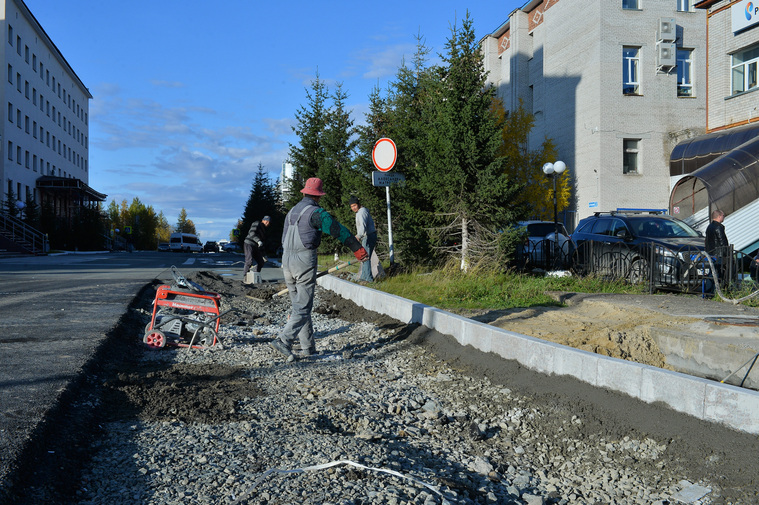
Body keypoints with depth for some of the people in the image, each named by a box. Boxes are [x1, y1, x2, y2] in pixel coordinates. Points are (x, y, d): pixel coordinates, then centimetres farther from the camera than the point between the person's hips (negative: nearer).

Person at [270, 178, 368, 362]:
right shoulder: (316, 212, -9)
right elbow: (339, 230, -11)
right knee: (303, 307, -5)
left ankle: (308, 348, 16)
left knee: (298, 305, 12)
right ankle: (283, 340, -16)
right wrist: (358, 249, -6)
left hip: (287, 260, 8)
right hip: (305, 260, -8)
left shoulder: (292, 212, 16)